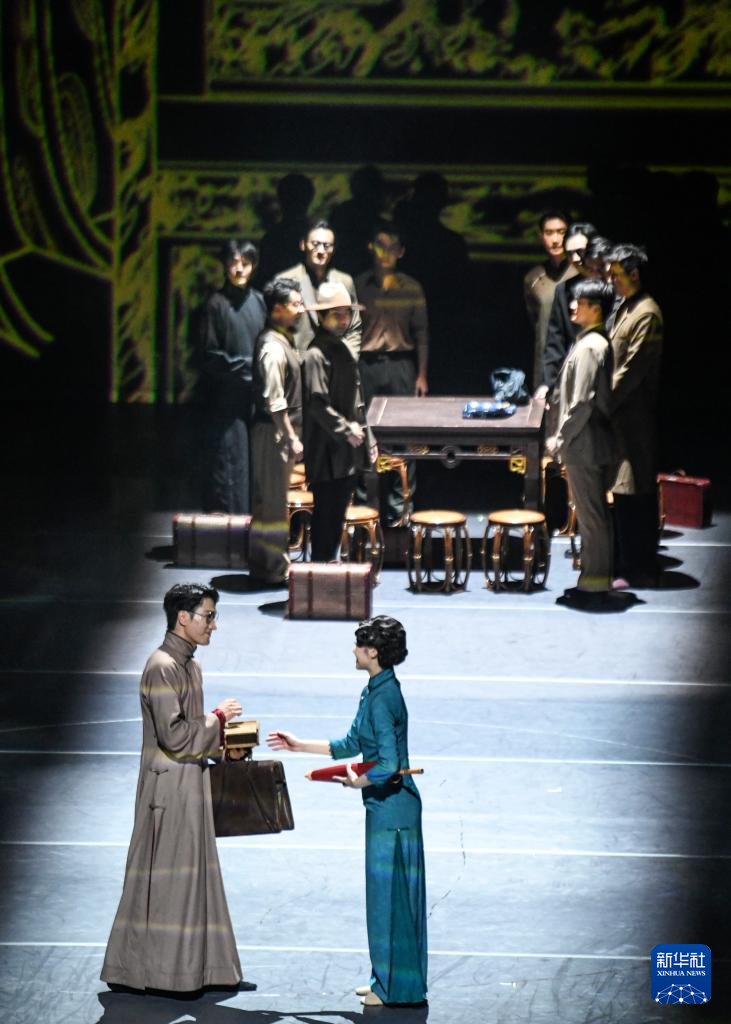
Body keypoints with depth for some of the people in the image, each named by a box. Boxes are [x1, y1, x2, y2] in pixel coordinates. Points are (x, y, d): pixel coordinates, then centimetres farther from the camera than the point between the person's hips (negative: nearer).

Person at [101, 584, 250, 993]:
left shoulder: (190, 665, 13)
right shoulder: (162, 668, -17)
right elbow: (174, 735, -21)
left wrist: (222, 745, 11)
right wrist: (219, 717, -11)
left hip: (192, 784, 10)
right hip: (169, 786, -10)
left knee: (197, 874, 12)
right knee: (166, 877, -4)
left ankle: (200, 967, 17)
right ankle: (157, 970, 4)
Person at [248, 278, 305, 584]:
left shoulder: (284, 341, 13)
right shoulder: (273, 347, -18)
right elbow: (274, 401, -21)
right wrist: (292, 438, -20)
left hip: (283, 431, 10)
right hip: (274, 432, -10)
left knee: (274, 499, 16)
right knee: (272, 499, -3)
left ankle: (273, 563, 25)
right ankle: (271, 568, 3)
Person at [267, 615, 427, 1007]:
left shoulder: (382, 699, -20)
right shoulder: (375, 691, 11)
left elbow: (388, 765, -27)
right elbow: (351, 744, 20)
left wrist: (357, 782, -9)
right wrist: (299, 745, 23)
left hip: (390, 809, -10)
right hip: (387, 808, 10)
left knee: (390, 893, -2)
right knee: (386, 892, 15)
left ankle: (397, 988, 6)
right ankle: (387, 980, 24)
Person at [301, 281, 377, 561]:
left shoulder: (341, 349, 17)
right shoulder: (316, 354, -13)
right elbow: (317, 403, -19)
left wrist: (368, 440, 20)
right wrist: (345, 429, -21)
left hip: (348, 453, 9)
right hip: (327, 452, -9)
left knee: (338, 512, 12)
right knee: (326, 512, -5)